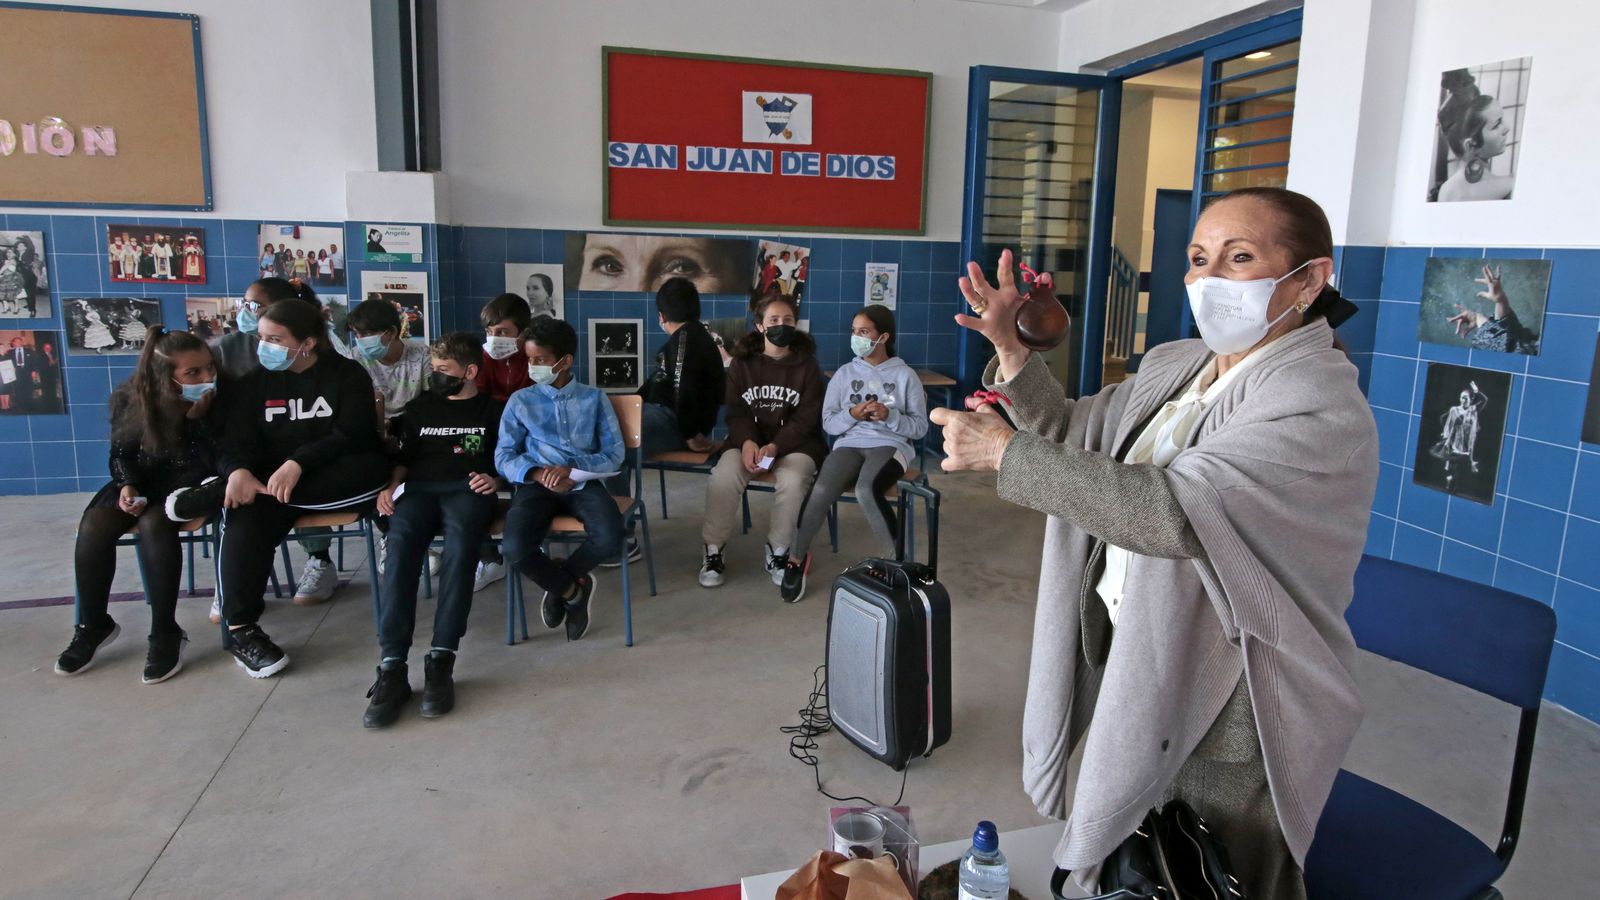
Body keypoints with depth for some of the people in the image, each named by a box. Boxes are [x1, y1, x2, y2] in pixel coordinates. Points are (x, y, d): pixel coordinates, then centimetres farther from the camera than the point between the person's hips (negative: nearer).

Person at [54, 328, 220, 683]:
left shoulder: (217, 397, -17)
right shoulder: (129, 399, -10)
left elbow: (215, 462, -18)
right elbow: (121, 452, 3)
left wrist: (198, 418, -31)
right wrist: (127, 485, -16)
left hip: (188, 481, -3)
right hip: (142, 479, 3)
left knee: (154, 523, -33)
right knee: (93, 526, -23)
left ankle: (166, 633, -23)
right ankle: (93, 625, -2)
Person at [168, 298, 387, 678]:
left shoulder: (347, 375, 1)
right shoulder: (253, 381, 12)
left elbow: (354, 435, -13)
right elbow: (236, 441, 2)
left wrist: (298, 463, -29)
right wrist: (239, 471, -23)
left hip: (334, 482, -2)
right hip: (269, 481, 2)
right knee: (246, 518, -31)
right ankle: (241, 630, -27)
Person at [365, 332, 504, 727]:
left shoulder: (492, 410, 19)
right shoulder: (419, 408, 28)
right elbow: (403, 458, 25)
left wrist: (495, 479, -7)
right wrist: (391, 487, 7)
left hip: (468, 489, -2)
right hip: (420, 488, 3)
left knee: (460, 540, -38)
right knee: (400, 543, -32)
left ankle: (441, 661, -41)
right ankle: (391, 666, -40)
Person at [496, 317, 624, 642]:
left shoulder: (594, 398, 9)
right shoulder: (520, 401, 10)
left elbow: (614, 454, 2)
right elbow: (503, 457, 5)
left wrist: (571, 470, -14)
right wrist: (537, 473, -16)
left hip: (583, 483, 0)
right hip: (536, 485, 0)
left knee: (610, 538, -31)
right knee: (515, 550, -29)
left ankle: (559, 582, 3)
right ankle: (572, 589, 4)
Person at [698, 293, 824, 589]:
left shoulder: (807, 365, 1)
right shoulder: (742, 362, 5)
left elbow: (806, 418, -6)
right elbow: (736, 411, 0)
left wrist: (774, 446, -21)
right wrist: (747, 442, -21)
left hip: (794, 443, -1)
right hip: (749, 439, 1)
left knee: (793, 481, -33)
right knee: (722, 479, -28)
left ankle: (778, 552, -10)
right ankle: (713, 551, -9)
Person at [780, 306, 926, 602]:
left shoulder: (905, 375, 5)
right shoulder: (844, 373, 12)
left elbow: (920, 427, 3)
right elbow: (828, 423, 8)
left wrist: (890, 416, -14)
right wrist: (852, 415, -12)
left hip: (890, 445, -2)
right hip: (850, 443, 2)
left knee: (866, 491, -37)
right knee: (821, 491, -30)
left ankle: (892, 560, -17)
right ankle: (796, 557, -7)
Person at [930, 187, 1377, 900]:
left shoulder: (1319, 405, -22)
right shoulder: (1174, 367, 4)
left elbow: (1176, 511, -35)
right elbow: (1073, 432, 12)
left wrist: (1005, 453, -30)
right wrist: (1009, 347, -5)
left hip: (1225, 722, -7)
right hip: (1136, 680, 7)